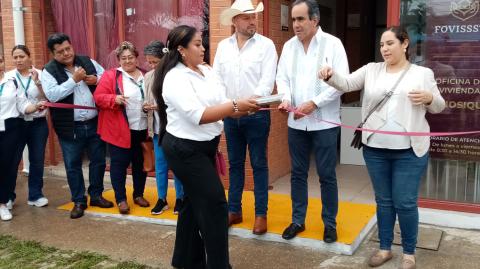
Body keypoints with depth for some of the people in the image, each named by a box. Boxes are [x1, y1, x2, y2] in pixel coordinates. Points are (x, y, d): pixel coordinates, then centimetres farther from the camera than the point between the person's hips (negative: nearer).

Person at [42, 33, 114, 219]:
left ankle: (96, 195, 29)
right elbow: (52, 95, -21)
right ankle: (79, 201, 22)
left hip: (94, 123, 3)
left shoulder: (88, 62, 4)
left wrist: (96, 80, -10)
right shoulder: (49, 71, -6)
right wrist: (74, 79, -23)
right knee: (73, 165, 7)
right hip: (70, 127, -3)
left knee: (98, 161, 12)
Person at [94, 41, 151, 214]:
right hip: (119, 130, -4)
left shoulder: (145, 76, 8)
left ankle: (138, 195, 29)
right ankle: (121, 199, 14)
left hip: (142, 129, 4)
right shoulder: (110, 76, -4)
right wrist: (114, 99, -25)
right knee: (119, 164, 2)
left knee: (140, 163, 13)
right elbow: (98, 97, -8)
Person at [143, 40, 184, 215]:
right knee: (160, 164, 11)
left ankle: (179, 198, 21)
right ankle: (162, 199, 23)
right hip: (157, 127, 5)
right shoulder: (148, 76, 6)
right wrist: (146, 107, -10)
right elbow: (147, 100, 12)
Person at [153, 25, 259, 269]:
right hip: (185, 149, -9)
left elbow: (219, 104, 4)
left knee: (195, 201, 17)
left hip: (204, 147, 9)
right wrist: (236, 106, -25)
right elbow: (198, 116, -26)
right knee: (214, 203, -6)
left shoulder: (206, 70, 7)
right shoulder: (175, 79, -18)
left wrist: (244, 108, -14)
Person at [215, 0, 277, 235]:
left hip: (257, 114, -4)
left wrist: (253, 99, -29)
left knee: (259, 164, 3)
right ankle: (234, 210, 24)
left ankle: (261, 214, 13)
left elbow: (268, 79, -13)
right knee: (235, 163, 13)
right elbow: (216, 77, 7)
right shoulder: (223, 46, 8)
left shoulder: (266, 45, -4)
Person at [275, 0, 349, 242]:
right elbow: (282, 77, 8)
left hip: (324, 122, -4)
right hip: (296, 122, 4)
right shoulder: (289, 46, 8)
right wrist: (286, 98, -12)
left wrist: (314, 103, -17)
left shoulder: (332, 44, -5)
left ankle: (330, 223, 20)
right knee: (298, 173, 12)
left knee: (327, 176, 5)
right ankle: (298, 220, 26)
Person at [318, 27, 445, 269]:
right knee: (383, 201, 14)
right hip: (375, 149, 3)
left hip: (409, 150, -2)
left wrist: (429, 98, -13)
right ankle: (385, 248, 30)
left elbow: (438, 107, 9)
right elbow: (347, 84, -5)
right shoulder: (371, 70, 8)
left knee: (405, 203, 2)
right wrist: (331, 76, -25)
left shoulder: (423, 73, 3)